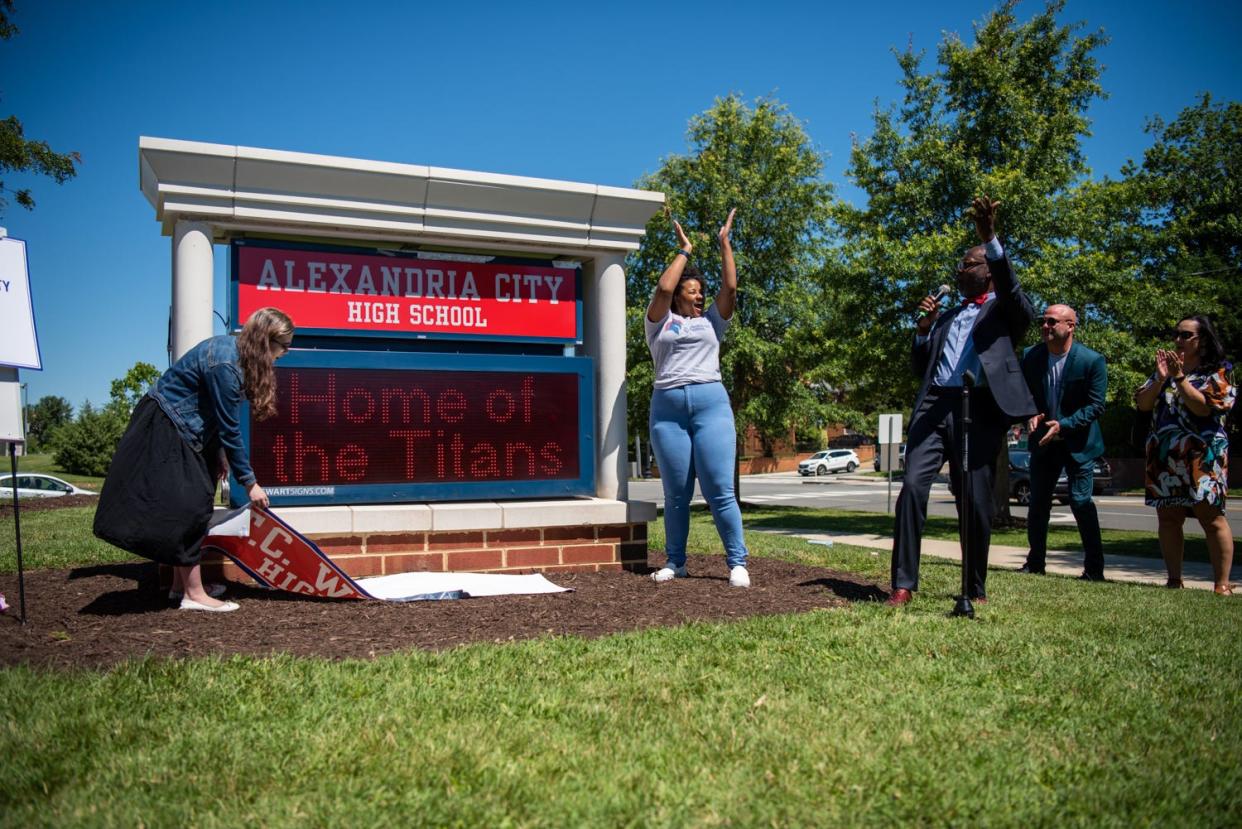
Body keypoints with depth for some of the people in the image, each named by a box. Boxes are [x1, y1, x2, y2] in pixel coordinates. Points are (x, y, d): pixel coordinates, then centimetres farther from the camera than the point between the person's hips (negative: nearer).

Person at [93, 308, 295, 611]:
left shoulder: (231, 349, 1)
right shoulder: (223, 364, -28)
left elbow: (221, 422, 6)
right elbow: (230, 429, -23)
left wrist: (218, 457, 6)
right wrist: (249, 482, -16)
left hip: (187, 429, 10)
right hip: (164, 429, -10)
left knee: (195, 504, 11)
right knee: (188, 507, -9)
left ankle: (181, 584, 21)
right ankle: (193, 594, -3)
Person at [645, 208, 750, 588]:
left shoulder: (711, 321, 20)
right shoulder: (661, 323, 14)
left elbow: (730, 287, 9)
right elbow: (663, 288, -1)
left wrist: (724, 242, 12)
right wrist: (684, 250, 10)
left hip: (711, 403, 0)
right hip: (667, 408, 0)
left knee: (720, 491, -5)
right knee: (676, 495, 4)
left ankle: (738, 563, -1)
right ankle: (675, 562, 14)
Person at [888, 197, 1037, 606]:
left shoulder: (1004, 311, 13)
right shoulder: (946, 317, 27)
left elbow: (1012, 290, -11)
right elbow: (920, 368, 25)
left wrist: (990, 239, -23)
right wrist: (924, 327, 10)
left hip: (979, 411, -4)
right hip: (933, 406, 4)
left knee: (975, 503, -1)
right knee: (912, 488, -12)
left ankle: (976, 588, 15)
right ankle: (903, 584, -9)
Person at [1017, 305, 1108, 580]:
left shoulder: (1092, 360, -13)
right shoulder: (1030, 356, -2)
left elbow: (1096, 406, -13)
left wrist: (1063, 425, -23)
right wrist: (1030, 416, -15)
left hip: (1078, 441, -4)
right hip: (1043, 440, 4)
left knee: (1080, 501, -7)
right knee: (1037, 502, 6)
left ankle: (1094, 568, 6)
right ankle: (1035, 562, 19)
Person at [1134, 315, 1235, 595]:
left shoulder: (1218, 372, 2)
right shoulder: (1166, 369, 17)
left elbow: (1204, 407, -14)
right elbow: (1143, 404, 7)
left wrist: (1179, 378, -15)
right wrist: (1161, 378, -7)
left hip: (1202, 457, -5)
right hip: (1164, 458, 5)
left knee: (1211, 518, -7)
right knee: (1168, 518, 4)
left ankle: (1222, 585, -3)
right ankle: (1174, 581, 10)